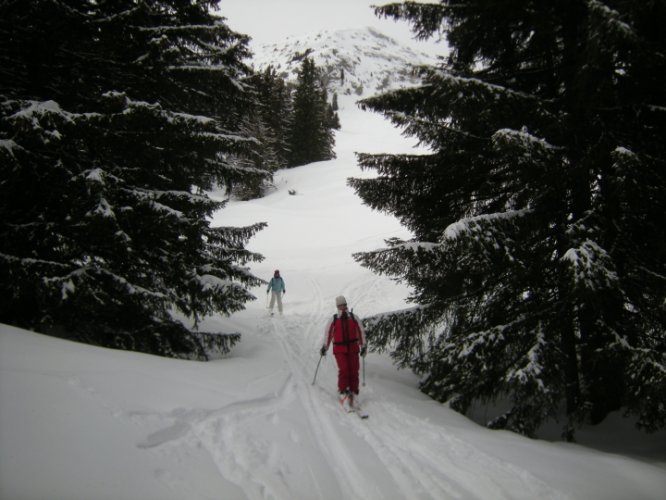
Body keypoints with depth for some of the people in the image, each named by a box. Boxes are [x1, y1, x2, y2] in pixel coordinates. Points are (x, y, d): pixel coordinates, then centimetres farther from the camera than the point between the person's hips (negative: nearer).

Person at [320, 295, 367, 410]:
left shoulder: (354, 318, 6)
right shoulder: (333, 320, 3)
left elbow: (361, 332, 13)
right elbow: (328, 334, 12)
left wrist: (363, 346, 12)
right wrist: (324, 347, 14)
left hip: (353, 348, 2)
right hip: (339, 350, -2)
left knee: (354, 371, -5)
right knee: (344, 369, -17)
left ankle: (353, 394, 5)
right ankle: (342, 392, -3)